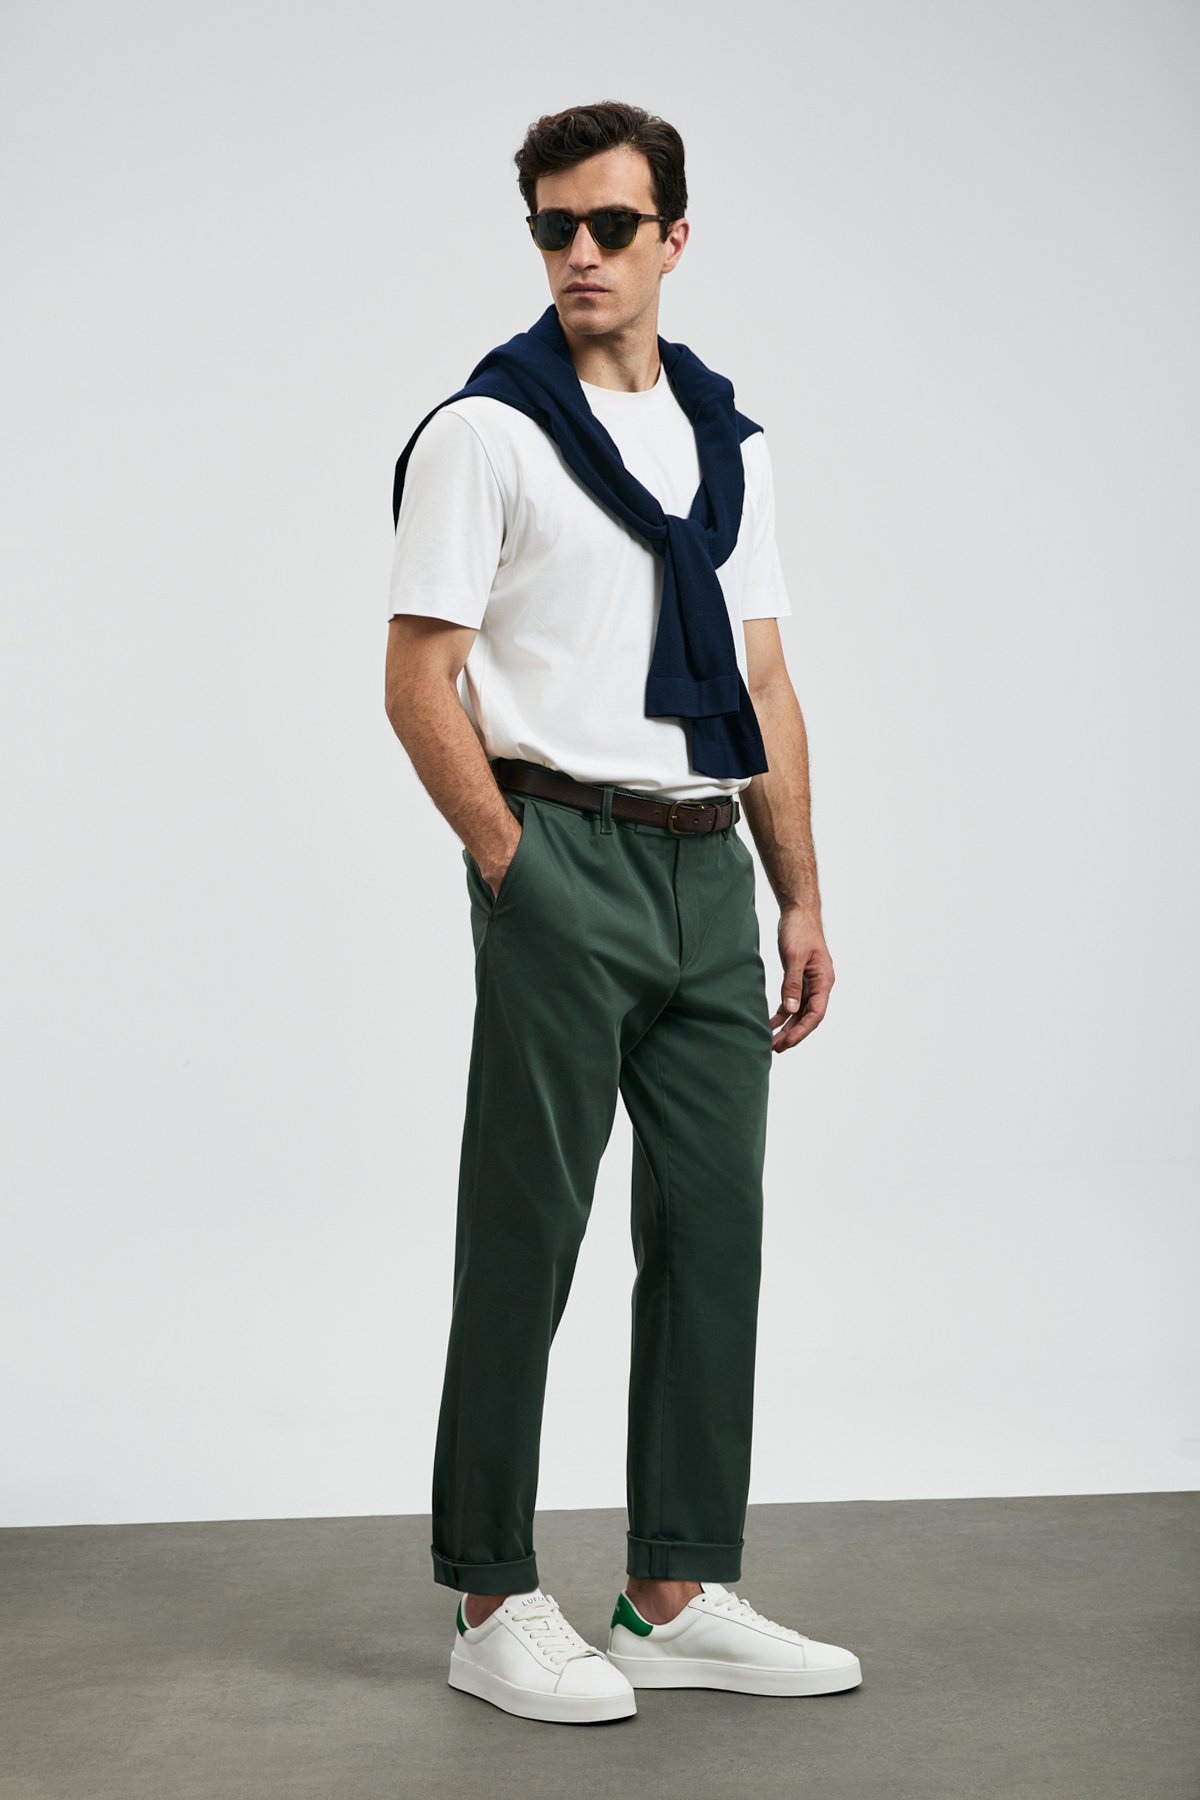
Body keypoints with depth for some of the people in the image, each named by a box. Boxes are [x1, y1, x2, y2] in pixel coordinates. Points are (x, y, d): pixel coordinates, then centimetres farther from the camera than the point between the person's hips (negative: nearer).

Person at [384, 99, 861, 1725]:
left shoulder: (731, 440, 16)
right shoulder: (486, 429, -2)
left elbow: (764, 687, 15)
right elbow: (419, 682, -7)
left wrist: (802, 898, 10)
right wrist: (513, 868, -11)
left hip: (709, 867, 6)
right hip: (565, 862, -6)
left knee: (714, 1227, 7)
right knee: (524, 1241, -1)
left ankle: (681, 1594, 18)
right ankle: (496, 1604, 11)